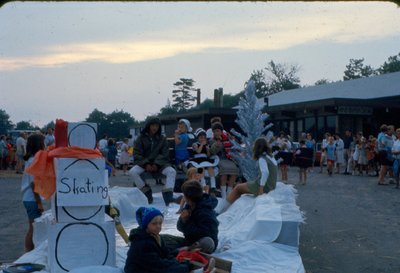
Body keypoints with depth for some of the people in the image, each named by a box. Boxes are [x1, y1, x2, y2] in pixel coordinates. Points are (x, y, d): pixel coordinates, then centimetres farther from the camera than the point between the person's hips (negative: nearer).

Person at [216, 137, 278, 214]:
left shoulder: (262, 159, -15)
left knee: (237, 188, 9)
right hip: (270, 186, 8)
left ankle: (220, 211, 16)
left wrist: (261, 188, -26)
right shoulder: (271, 157, 11)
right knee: (239, 188, 21)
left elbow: (265, 172, -30)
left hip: (264, 187, -8)